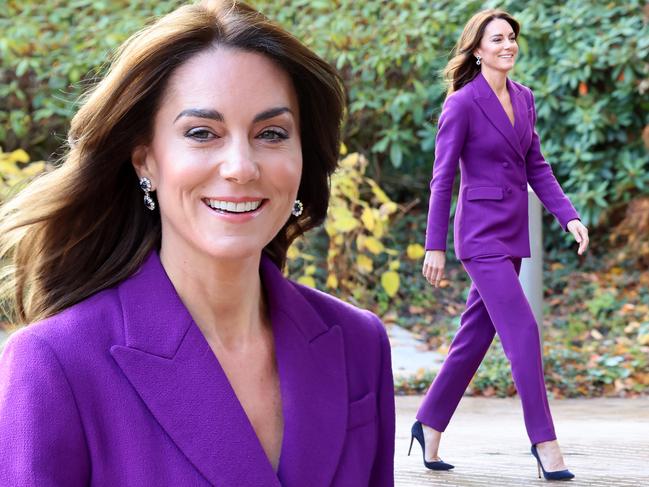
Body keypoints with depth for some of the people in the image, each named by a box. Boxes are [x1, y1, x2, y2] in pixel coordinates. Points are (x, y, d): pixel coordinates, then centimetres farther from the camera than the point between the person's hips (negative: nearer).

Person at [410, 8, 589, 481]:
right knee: (523, 332, -11)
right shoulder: (462, 104, -12)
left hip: (513, 232, 8)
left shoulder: (524, 99, 8)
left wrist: (569, 216, 0)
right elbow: (443, 177, -10)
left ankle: (430, 423, 25)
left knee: (476, 335, 13)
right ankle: (544, 441, -4)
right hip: (481, 232, -7)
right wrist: (435, 246, -10)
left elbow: (537, 167, 12)